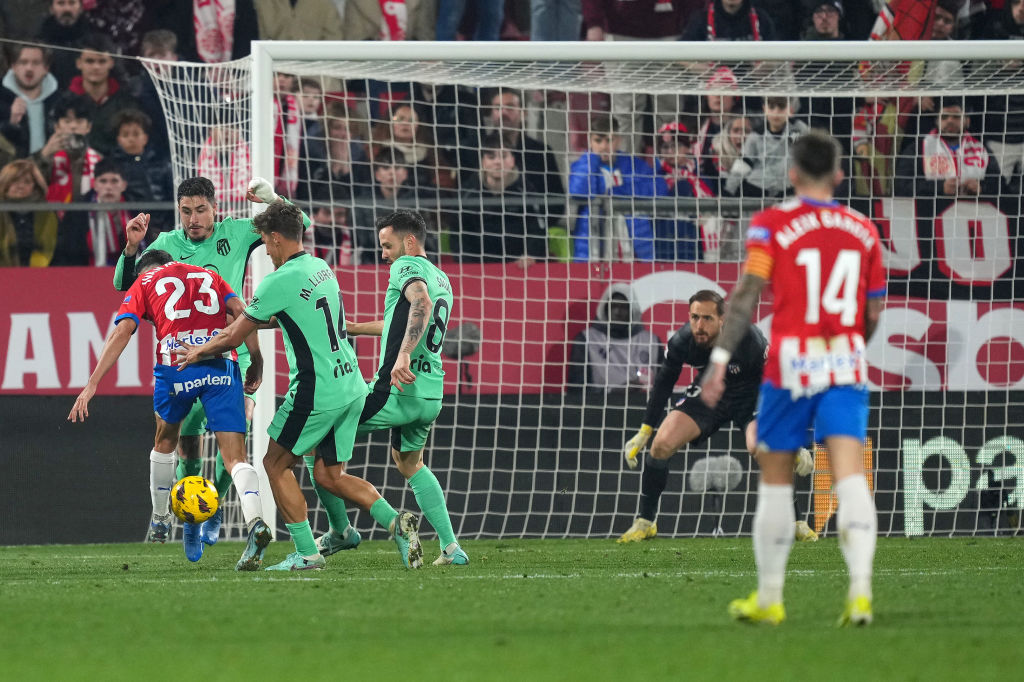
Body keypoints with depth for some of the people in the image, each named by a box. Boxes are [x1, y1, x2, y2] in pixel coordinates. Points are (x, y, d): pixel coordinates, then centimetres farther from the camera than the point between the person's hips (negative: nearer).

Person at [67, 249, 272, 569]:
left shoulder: (144, 284, 18)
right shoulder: (209, 276, 26)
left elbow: (122, 332, 5)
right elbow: (240, 312, 10)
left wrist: (91, 385, 2)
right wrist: (256, 363, 11)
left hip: (176, 368, -1)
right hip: (222, 365, 1)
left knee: (165, 441, 28)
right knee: (235, 456, -4)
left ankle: (159, 519, 40)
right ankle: (255, 521, -29)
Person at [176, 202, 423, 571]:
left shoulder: (279, 282, -13)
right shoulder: (322, 268, 12)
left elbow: (234, 337, -2)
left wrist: (199, 352, 15)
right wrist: (245, 315, 35)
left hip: (316, 393, -8)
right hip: (351, 387, 8)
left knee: (276, 464, 8)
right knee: (328, 475, 13)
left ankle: (307, 552, 5)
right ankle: (395, 522, -5)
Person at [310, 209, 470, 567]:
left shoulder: (407, 266, -8)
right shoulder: (442, 279, 20)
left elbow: (421, 302, -29)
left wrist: (403, 355, -39)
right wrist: (354, 328, 43)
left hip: (395, 390, -9)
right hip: (431, 395, 9)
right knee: (409, 463, 30)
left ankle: (340, 529, 6)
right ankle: (451, 548, 19)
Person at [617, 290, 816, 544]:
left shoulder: (749, 340, -33)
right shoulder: (681, 342, -23)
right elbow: (663, 384, -3)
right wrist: (644, 432, 1)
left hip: (749, 396, -3)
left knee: (761, 449, -30)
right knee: (662, 444, -12)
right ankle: (645, 523, 6)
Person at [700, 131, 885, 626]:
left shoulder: (772, 225, -2)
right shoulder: (863, 231, 10)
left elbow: (746, 294, -12)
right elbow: (873, 314, 15)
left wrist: (719, 360, -14)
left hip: (791, 363, -2)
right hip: (846, 365, 2)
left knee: (775, 479, 11)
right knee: (850, 476, -7)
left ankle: (768, 599, 18)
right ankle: (861, 589, -25)